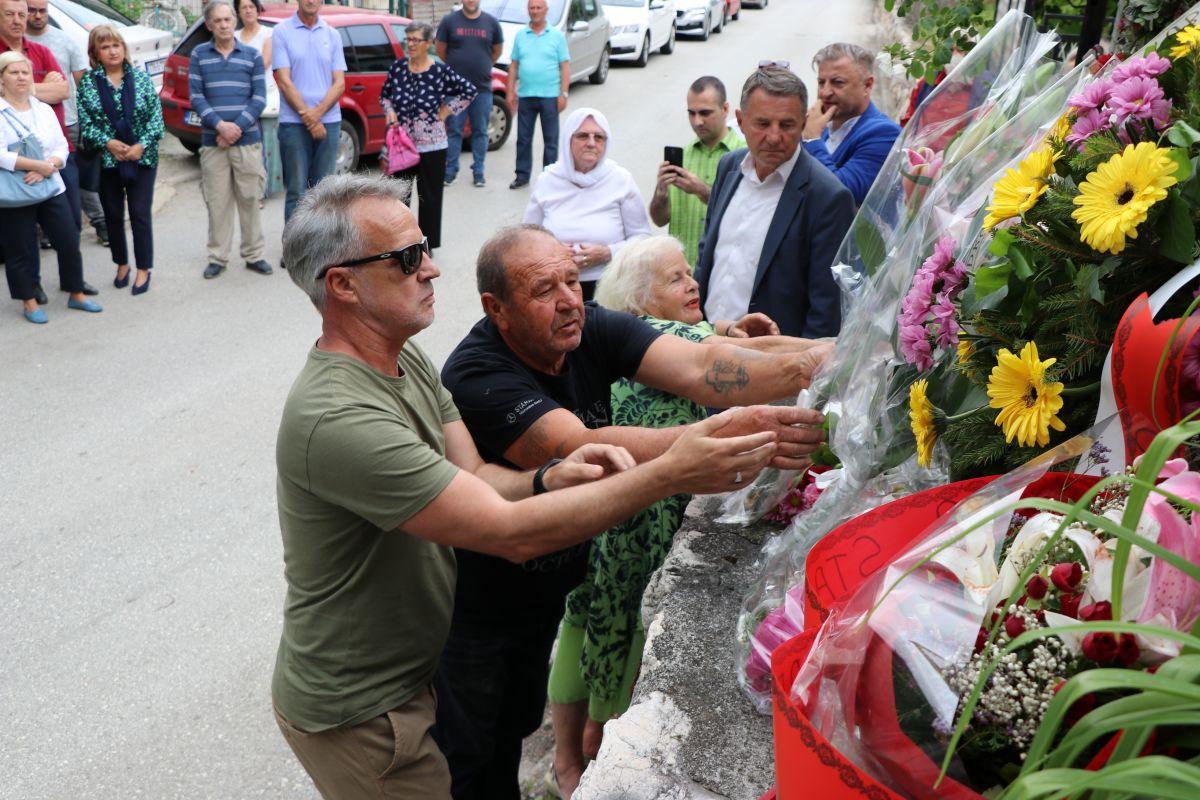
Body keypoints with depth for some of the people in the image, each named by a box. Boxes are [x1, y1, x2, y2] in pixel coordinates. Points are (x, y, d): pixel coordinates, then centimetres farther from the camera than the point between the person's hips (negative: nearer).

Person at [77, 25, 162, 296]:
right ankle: (122, 264, 27)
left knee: (140, 214, 0)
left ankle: (144, 269, 11)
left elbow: (156, 116, -1)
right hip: (106, 160, 1)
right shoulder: (88, 82, 1)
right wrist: (107, 142, -16)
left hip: (142, 158, -1)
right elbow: (84, 121, -2)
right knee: (113, 215, 11)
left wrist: (142, 145, -13)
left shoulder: (141, 78, 1)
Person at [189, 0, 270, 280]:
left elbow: (259, 98, 1)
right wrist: (220, 125, -14)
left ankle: (254, 255, 15)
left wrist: (237, 128, -11)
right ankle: (217, 257, 11)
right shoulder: (199, 54, 6)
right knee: (217, 202, 3)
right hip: (212, 142, 0)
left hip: (248, 140, 0)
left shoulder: (252, 55, 6)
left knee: (250, 199, 5)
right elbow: (195, 96, 1)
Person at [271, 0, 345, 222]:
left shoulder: (332, 35, 9)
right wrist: (308, 117, -12)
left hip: (328, 122, 3)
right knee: (296, 191, -1)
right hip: (294, 123, -3)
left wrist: (318, 113, -12)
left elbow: (340, 83, 3)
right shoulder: (282, 31, 0)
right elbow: (284, 81, -6)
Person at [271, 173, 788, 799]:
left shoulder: (406, 360, -1)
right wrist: (669, 475, -33)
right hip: (357, 716, -8)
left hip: (410, 672, 8)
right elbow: (511, 533, -34)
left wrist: (548, 480, -24)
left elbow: (475, 478, -3)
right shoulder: (338, 419, -32)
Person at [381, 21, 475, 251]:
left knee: (429, 197, 6)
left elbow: (469, 90, -1)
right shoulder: (398, 67, 2)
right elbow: (384, 96, 14)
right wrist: (390, 111, -5)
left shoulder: (440, 71, -8)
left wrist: (446, 111, -3)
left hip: (431, 146, -3)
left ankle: (427, 243, 19)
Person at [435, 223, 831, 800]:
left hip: (545, 593, 6)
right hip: (472, 616, -5)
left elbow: (696, 369, -26)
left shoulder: (591, 330, -12)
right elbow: (581, 452, -43)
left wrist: (807, 368, -44)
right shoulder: (475, 377, -30)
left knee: (516, 729, 26)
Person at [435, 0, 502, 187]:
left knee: (480, 131, 7)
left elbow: (497, 50, 17)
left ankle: (478, 172, 15)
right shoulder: (450, 20, 1)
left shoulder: (491, 22, 5)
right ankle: (450, 171, 9)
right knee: (454, 131, 2)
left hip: (482, 88, 2)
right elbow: (440, 50, 9)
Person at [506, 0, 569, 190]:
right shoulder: (520, 36, 10)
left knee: (551, 140, 2)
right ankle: (522, 175, 16)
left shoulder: (557, 36, 2)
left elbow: (565, 67, -1)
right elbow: (513, 65, 11)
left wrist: (563, 93, -10)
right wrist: (510, 91, 4)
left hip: (549, 96, -3)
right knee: (523, 138, 7)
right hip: (525, 96, 3)